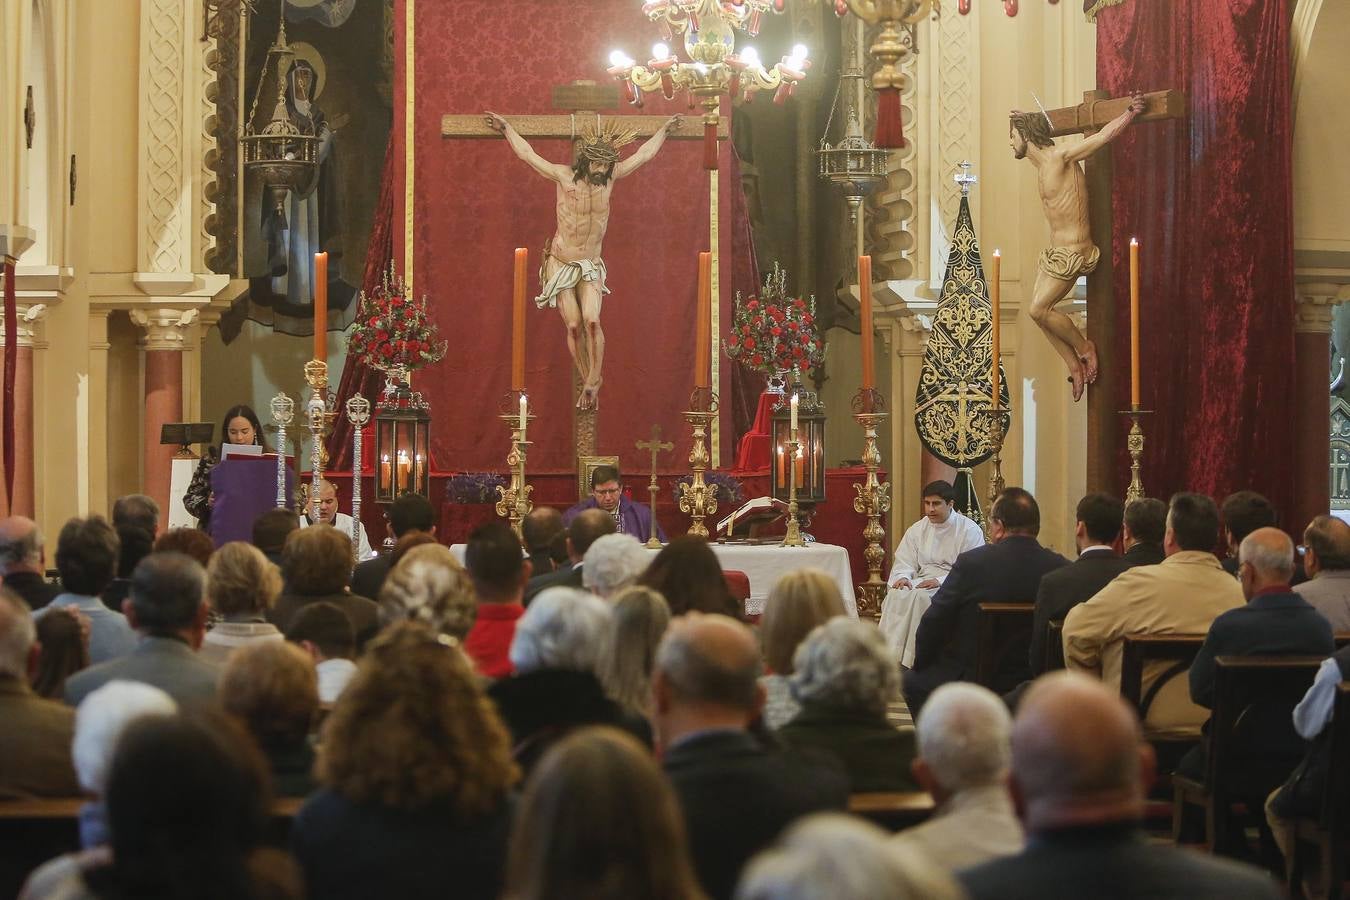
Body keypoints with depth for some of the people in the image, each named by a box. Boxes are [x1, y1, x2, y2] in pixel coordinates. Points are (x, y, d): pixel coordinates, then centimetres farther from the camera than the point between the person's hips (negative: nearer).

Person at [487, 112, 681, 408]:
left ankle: (593, 382, -11)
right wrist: (506, 128, 14)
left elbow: (643, 155, 15)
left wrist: (665, 130, 27)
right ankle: (588, 383, 6)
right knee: (574, 326, -9)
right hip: (561, 264, -1)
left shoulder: (610, 176, -1)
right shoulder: (564, 175, -9)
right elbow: (528, 154, 5)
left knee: (592, 320, -20)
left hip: (591, 267, 1)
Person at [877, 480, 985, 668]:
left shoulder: (970, 531, -2)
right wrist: (903, 578, -11)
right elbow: (904, 563, 14)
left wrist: (940, 581, -21)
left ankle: (907, 661, -34)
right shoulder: (916, 530, 16)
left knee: (918, 597, -33)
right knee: (896, 595, -27)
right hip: (921, 581, 5)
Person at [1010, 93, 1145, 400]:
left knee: (1040, 309, -12)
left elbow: (1104, 135, -20)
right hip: (1056, 250, 10)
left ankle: (1085, 347, 8)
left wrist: (1131, 113, -32)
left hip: (1073, 252, -10)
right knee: (1039, 310, 7)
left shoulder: (1061, 157, -16)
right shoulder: (1043, 164, 11)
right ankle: (1075, 366, 14)